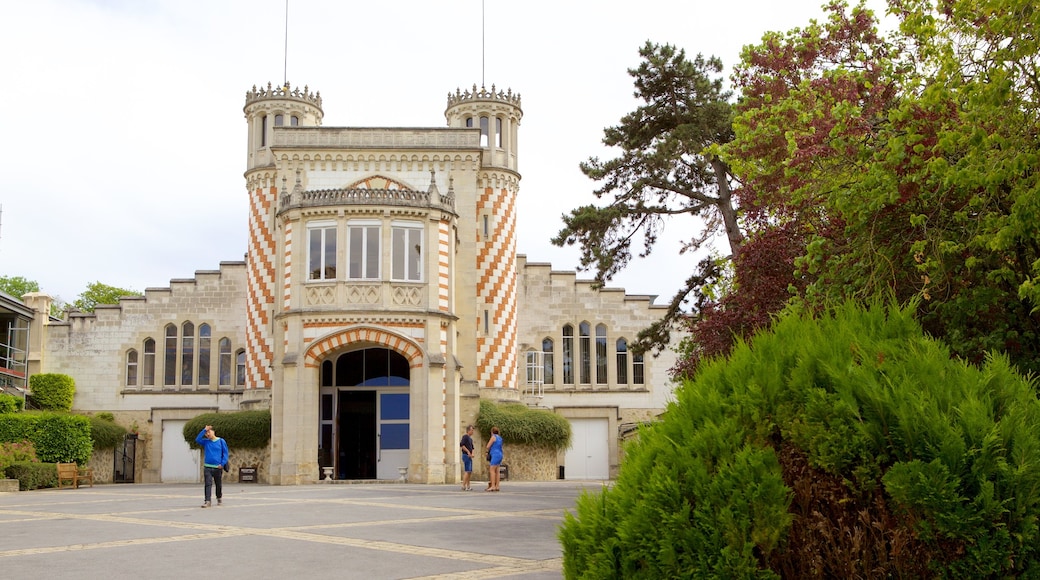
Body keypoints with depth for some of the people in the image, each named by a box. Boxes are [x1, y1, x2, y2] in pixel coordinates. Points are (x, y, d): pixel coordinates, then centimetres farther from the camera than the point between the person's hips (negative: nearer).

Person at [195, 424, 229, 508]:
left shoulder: (221, 441, 2)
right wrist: (204, 430, -10)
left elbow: (225, 453, 2)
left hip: (218, 467, -1)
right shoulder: (206, 442, 7)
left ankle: (219, 498, 32)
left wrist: (222, 464, -9)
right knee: (208, 484, -10)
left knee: (218, 484, 11)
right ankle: (207, 501, -12)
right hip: (207, 467, 1)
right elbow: (197, 439, -11)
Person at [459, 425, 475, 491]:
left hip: (469, 457, 9)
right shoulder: (465, 436, -8)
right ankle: (463, 486, -15)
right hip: (466, 456, -9)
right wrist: (468, 452, -19)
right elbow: (461, 445, -22)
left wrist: (472, 454, 1)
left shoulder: (470, 439, 20)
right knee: (467, 471, -14)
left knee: (470, 472, 8)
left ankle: (468, 486, 11)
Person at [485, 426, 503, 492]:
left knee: (492, 470, -9)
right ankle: (497, 486, 6)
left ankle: (493, 486, -15)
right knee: (496, 471, 8)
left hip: (495, 455, -9)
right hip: (500, 455, 9)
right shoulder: (500, 438, 18)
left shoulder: (493, 437, -6)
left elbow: (488, 446, -7)